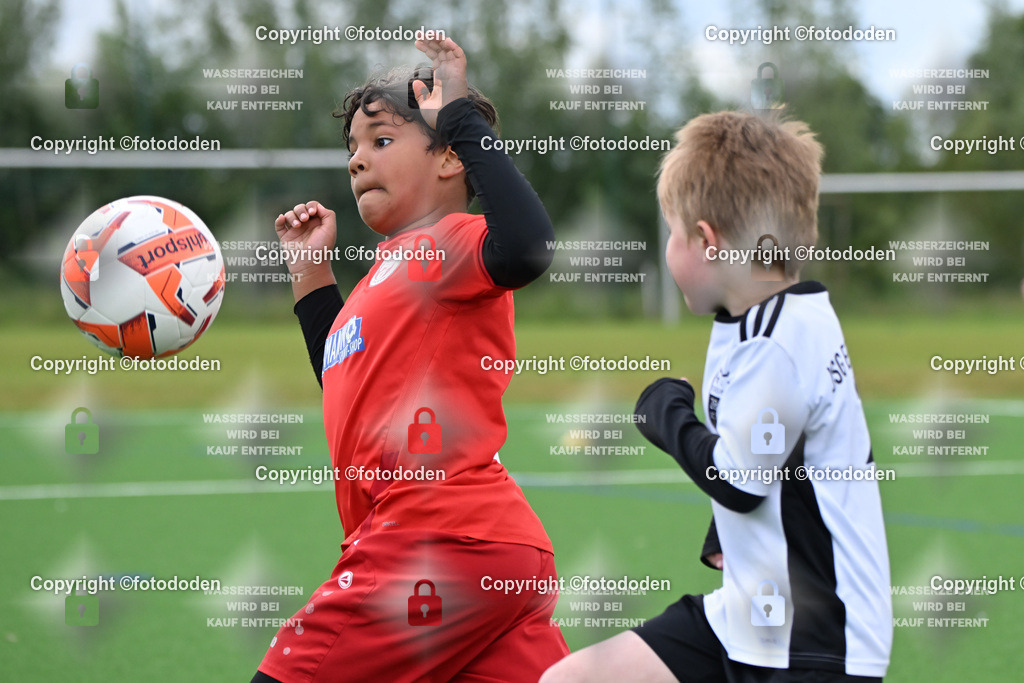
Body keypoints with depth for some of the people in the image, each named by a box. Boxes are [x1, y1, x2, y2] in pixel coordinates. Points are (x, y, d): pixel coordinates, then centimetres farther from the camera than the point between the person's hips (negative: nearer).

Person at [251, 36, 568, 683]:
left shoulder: (450, 240, -6)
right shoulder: (393, 266, 22)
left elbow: (526, 247, -30)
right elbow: (350, 386, 34)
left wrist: (463, 118, -21)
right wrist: (311, 271, 27)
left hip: (442, 540, -9)